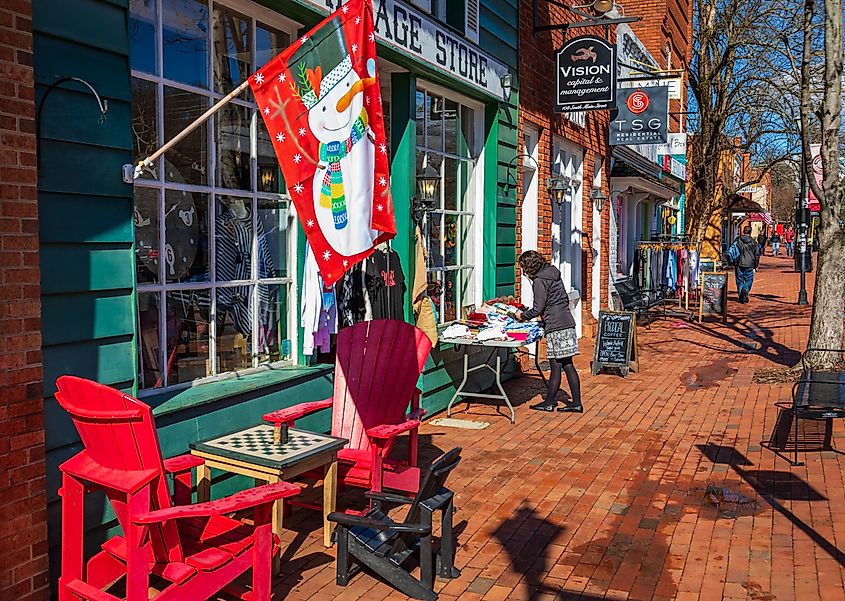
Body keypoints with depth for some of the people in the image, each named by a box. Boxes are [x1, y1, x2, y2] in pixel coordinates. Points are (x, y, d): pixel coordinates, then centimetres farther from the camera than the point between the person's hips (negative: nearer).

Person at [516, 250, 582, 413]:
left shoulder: (539, 281, -11)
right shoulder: (553, 273, 15)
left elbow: (538, 309, -11)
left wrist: (522, 316, 6)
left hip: (556, 326, -9)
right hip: (567, 322, 9)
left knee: (556, 366, -1)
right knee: (567, 365, 10)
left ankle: (549, 403, 9)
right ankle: (576, 403, 12)